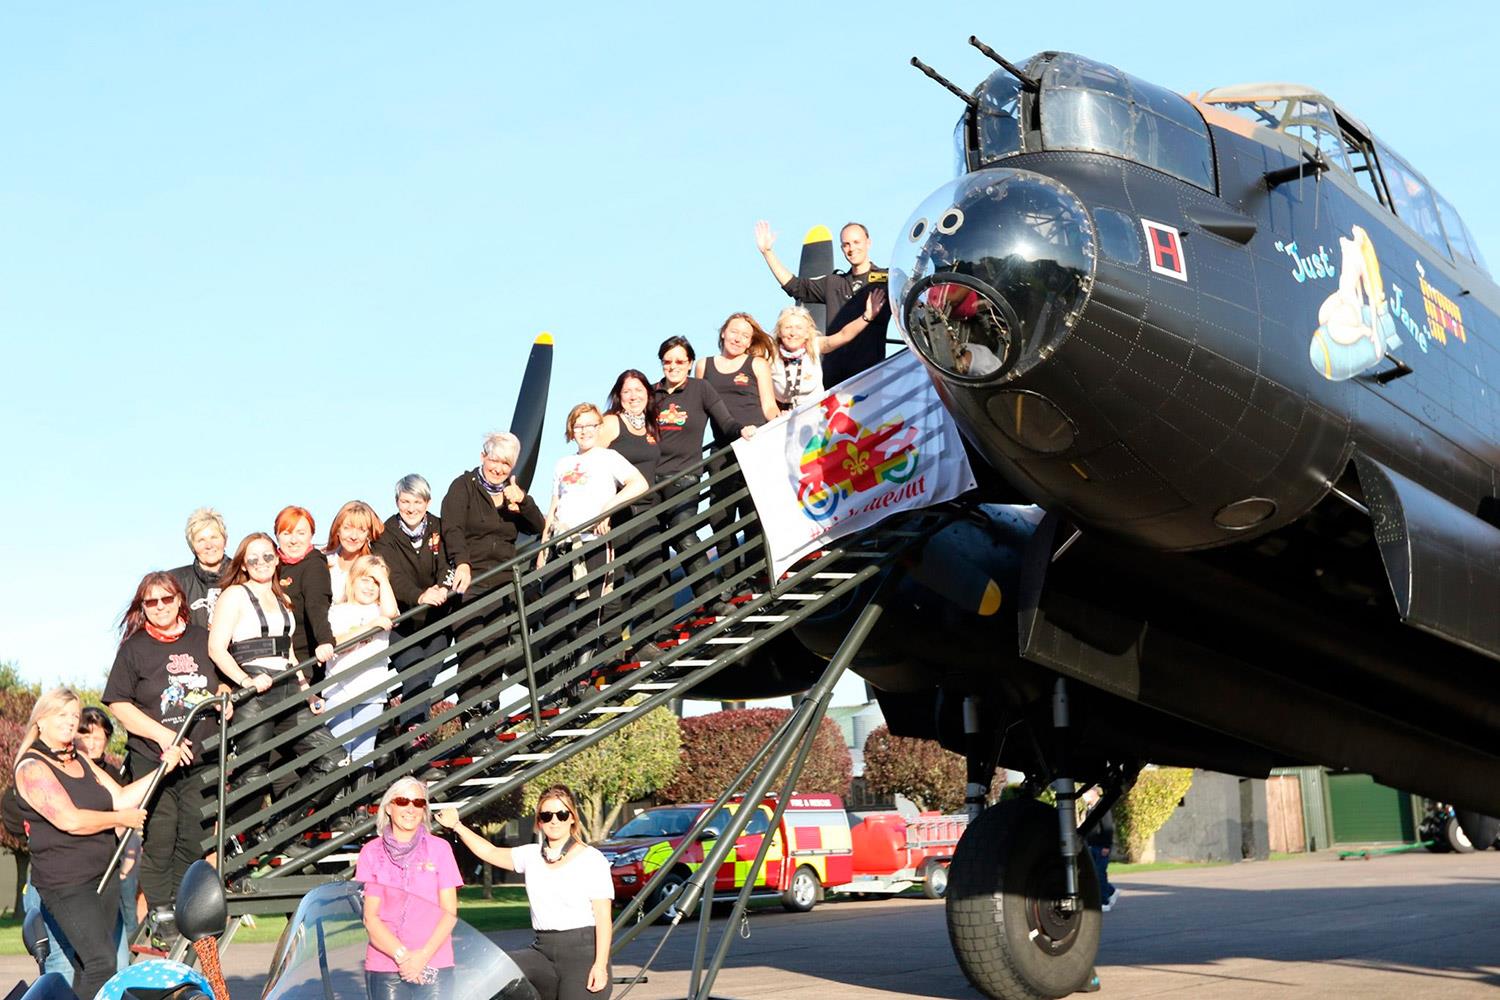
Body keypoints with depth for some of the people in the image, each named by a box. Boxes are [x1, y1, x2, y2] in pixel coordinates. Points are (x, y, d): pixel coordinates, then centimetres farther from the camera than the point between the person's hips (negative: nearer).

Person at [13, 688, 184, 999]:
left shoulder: (82, 763, 16)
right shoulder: (32, 768, -10)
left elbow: (121, 799, 9)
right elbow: (70, 820, -20)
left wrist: (164, 767, -1)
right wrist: (121, 818, -9)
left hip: (105, 875, 8)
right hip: (66, 883, -8)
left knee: (87, 964, 10)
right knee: (102, 962, -17)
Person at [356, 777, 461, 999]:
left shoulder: (439, 848, 5)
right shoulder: (372, 852, 4)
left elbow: (450, 912, 2)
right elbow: (370, 916, 0)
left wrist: (424, 955, -10)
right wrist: (401, 955, -12)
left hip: (434, 967, 0)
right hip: (384, 968, 0)